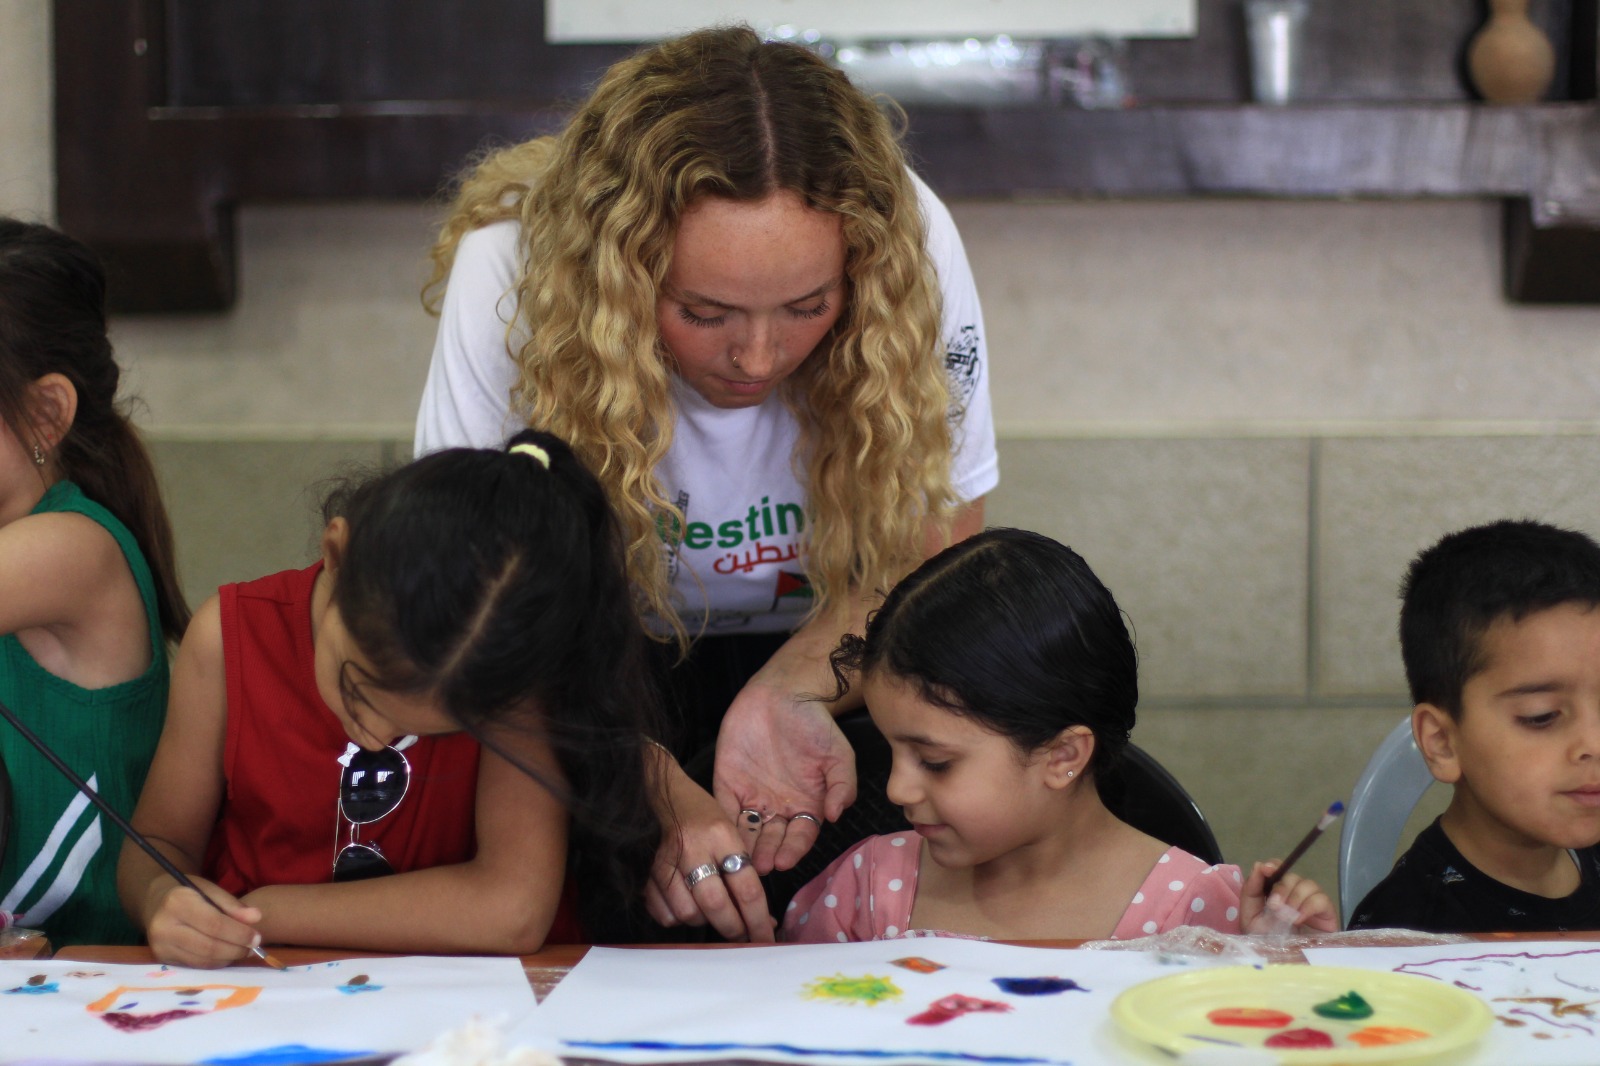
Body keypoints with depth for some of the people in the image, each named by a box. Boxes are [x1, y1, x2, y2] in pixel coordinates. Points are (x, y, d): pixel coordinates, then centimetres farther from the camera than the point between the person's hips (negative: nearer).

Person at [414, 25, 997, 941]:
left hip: (815, 643, 1)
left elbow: (933, 554, -14)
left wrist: (789, 693, -33)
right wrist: (660, 798, -37)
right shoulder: (514, 266, -30)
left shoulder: (914, 245, -26)